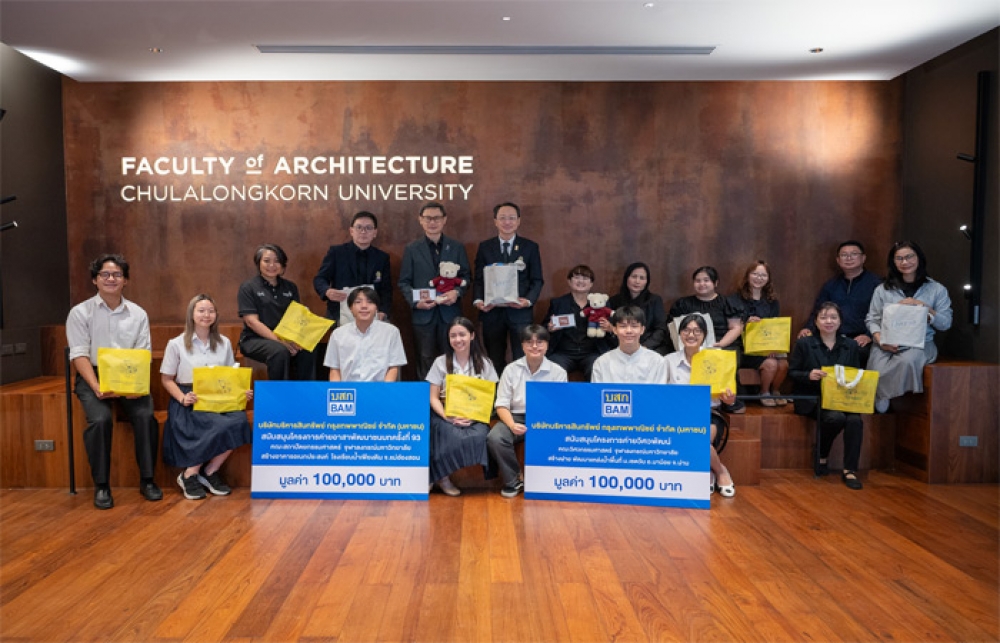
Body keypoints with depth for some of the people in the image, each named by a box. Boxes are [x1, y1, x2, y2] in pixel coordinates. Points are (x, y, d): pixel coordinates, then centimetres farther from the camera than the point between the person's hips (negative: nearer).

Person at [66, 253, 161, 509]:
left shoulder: (138, 314, 8)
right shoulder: (80, 313, 2)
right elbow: (79, 355, -6)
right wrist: (97, 387, -21)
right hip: (93, 376, -2)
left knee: (146, 416, -24)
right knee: (100, 419, -29)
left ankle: (147, 479, -9)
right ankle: (101, 485, -13)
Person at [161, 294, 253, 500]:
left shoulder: (224, 343, 15)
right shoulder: (177, 344, 3)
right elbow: (166, 379, 4)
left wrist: (242, 392, -5)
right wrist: (182, 398, -15)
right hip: (190, 401, -4)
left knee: (239, 421, -30)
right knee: (220, 425, -33)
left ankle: (210, 472, -10)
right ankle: (189, 475, -11)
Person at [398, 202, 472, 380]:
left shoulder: (457, 248, 9)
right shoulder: (411, 249, 6)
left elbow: (466, 276, 9)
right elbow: (404, 282, 4)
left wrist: (457, 292, -11)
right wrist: (415, 301, -13)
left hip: (450, 311, 1)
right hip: (422, 313, -1)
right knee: (425, 360, 6)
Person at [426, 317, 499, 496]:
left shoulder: (484, 363, 7)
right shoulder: (441, 362, 7)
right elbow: (433, 397, 3)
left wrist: (473, 417, -14)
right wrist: (447, 417, -15)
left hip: (475, 417, 1)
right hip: (446, 415, -1)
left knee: (478, 437, -32)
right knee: (454, 437, -33)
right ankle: (442, 476, -12)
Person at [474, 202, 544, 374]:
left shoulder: (530, 247, 5)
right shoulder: (485, 247, 8)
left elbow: (537, 280, 3)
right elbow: (479, 279, 7)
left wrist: (529, 300, -15)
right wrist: (478, 300, -10)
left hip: (520, 312, -1)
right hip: (492, 312, 1)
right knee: (495, 361, 10)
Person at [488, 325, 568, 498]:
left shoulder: (558, 372, 2)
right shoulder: (511, 369, 4)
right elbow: (501, 405, 1)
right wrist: (512, 425, -19)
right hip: (516, 417, 1)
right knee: (494, 438, -29)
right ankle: (513, 480, -5)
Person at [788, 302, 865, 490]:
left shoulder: (851, 345, 15)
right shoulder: (804, 344, 5)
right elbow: (792, 372, 2)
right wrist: (809, 375, -19)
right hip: (812, 398, -3)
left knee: (855, 420, -28)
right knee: (836, 417, -31)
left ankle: (850, 470, -15)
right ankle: (821, 458, -3)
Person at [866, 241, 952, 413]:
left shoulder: (937, 289, 13)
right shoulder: (883, 289, 15)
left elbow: (946, 323, 8)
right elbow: (872, 319, 10)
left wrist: (922, 306, -7)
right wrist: (880, 340, -9)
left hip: (920, 343, 0)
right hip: (887, 344, 0)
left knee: (908, 361, -38)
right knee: (878, 372, -33)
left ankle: (883, 395, -15)